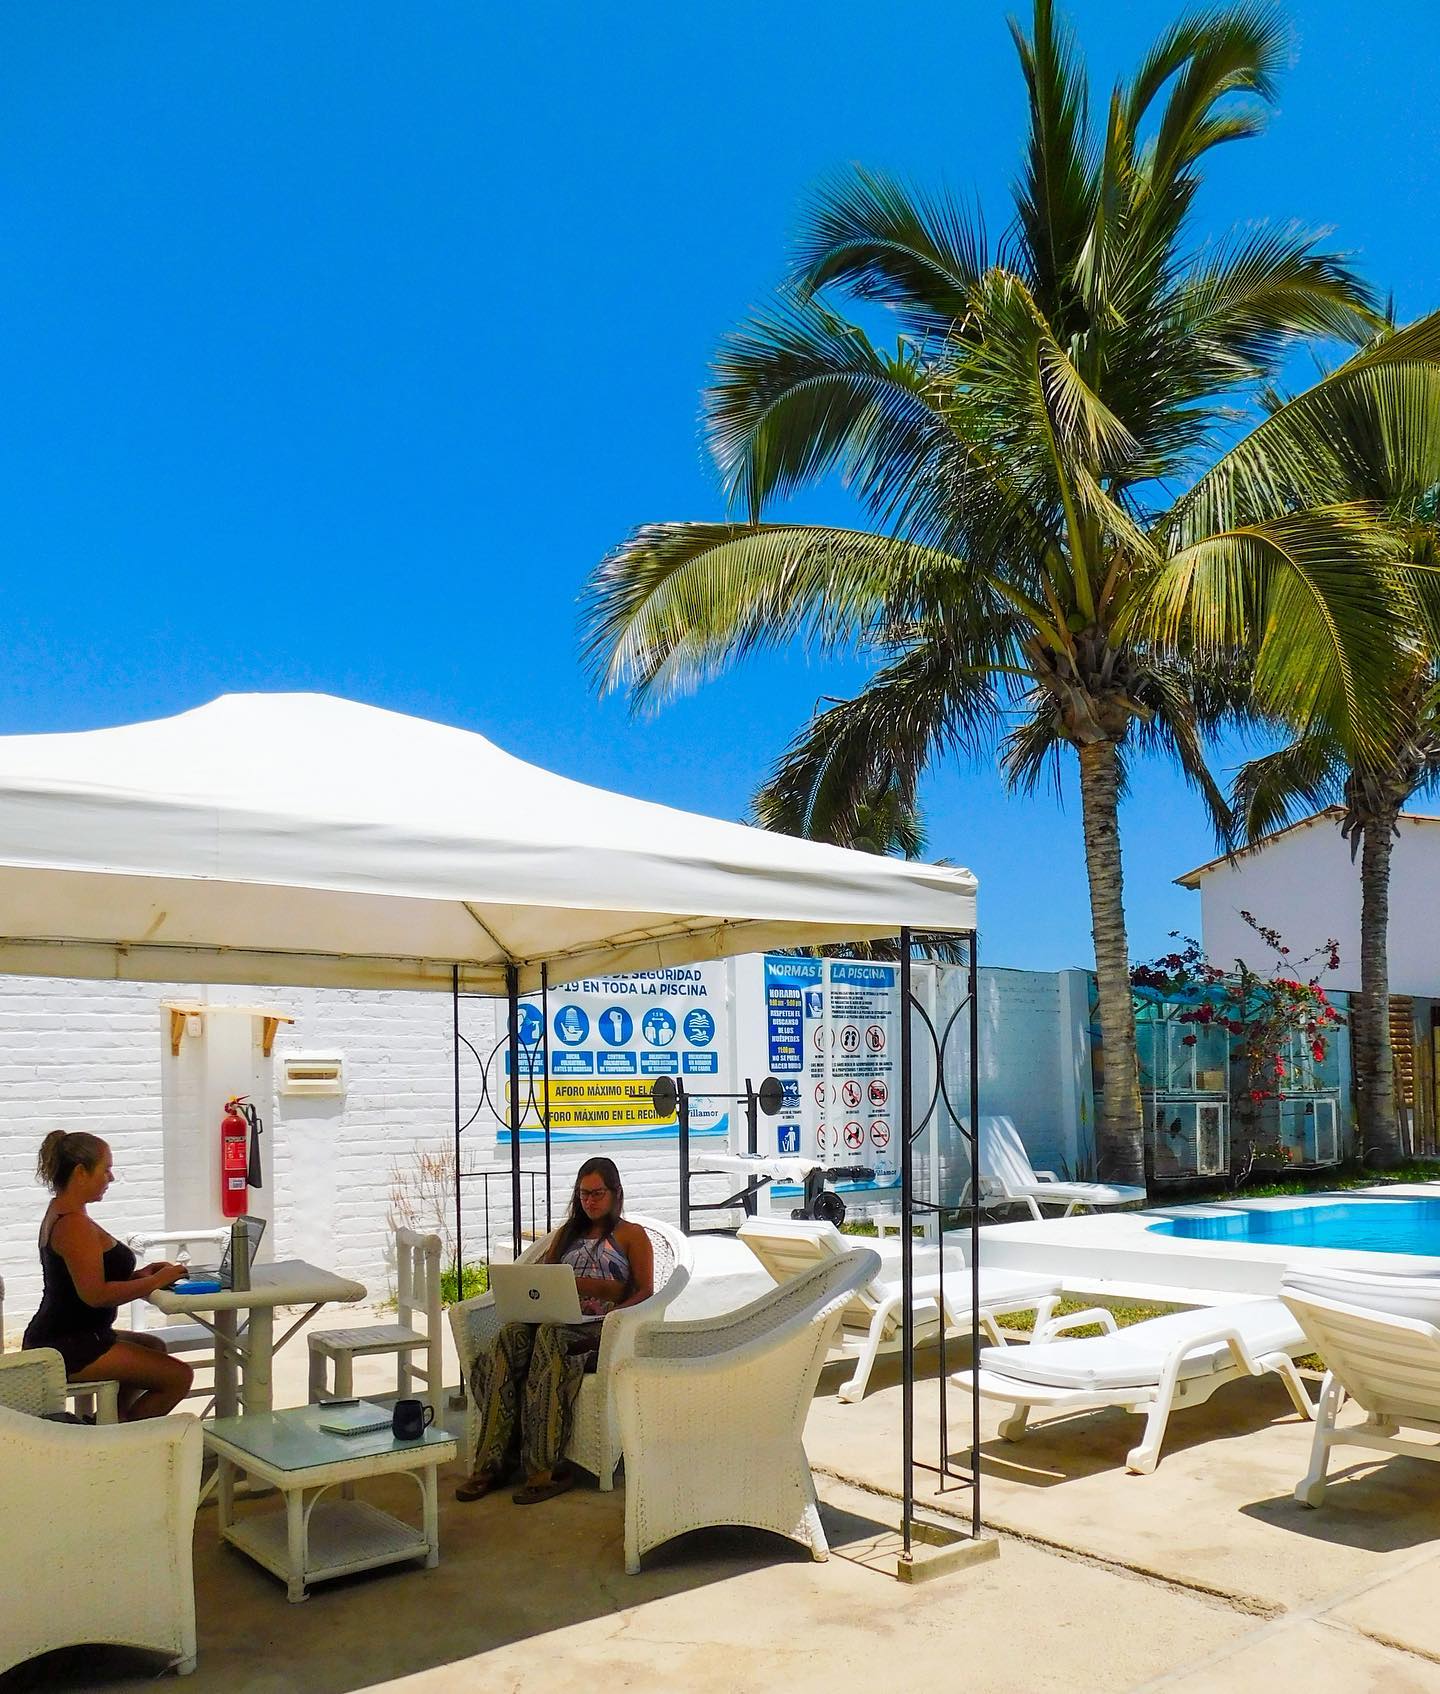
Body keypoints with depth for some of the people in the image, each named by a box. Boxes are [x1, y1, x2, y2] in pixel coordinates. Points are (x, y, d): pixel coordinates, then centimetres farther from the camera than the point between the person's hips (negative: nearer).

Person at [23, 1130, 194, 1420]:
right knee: (179, 1377, -14)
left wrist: (140, 1274, 5)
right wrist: (156, 1281, -18)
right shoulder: (75, 1225, -22)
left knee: (154, 1347, 32)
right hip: (68, 1348, -11)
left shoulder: (58, 1213, 11)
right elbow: (96, 1295, -28)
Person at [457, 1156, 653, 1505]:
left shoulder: (631, 1235, 15)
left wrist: (615, 1313, -15)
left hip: (600, 1329, -4)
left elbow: (645, 1291, 5)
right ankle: (491, 1461, -34)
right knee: (509, 1338, -31)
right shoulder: (567, 1233, 30)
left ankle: (543, 1468, -40)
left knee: (550, 1337, -39)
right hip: (556, 1320, 5)